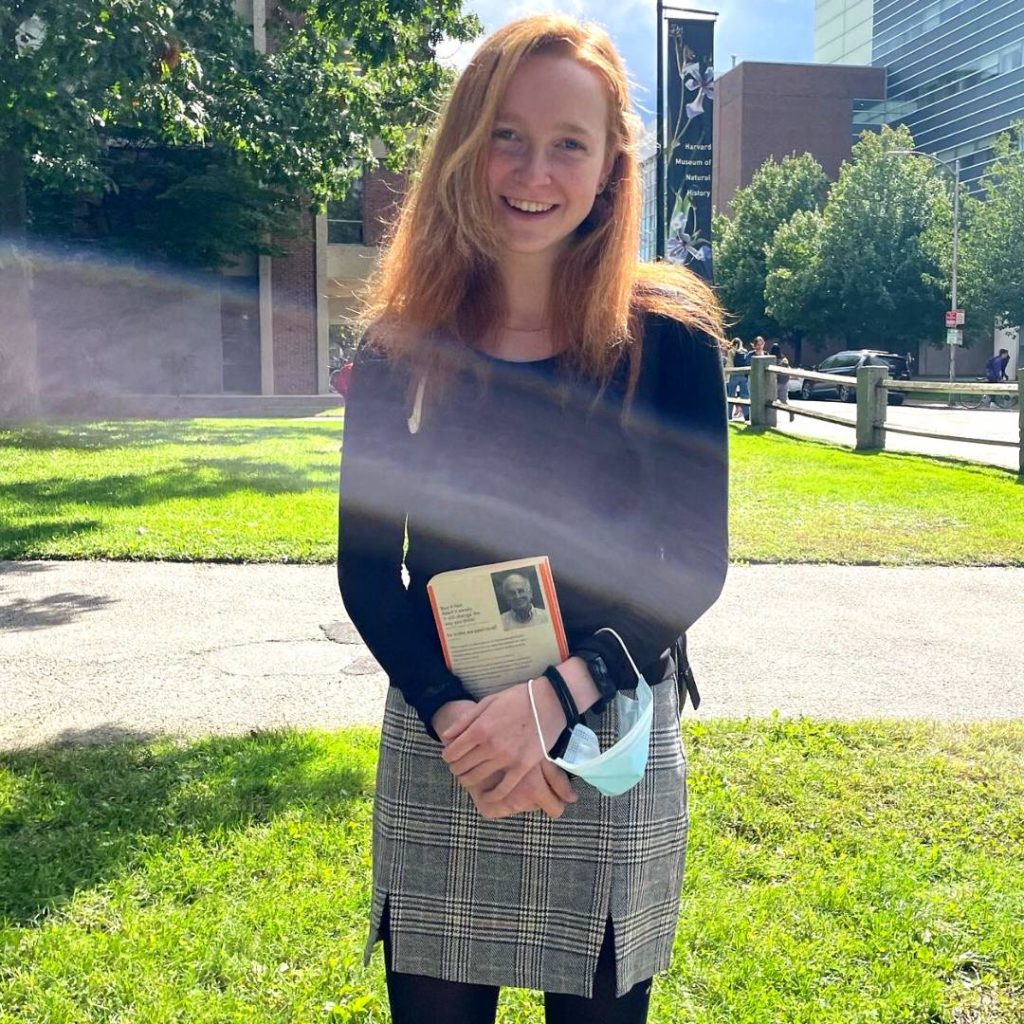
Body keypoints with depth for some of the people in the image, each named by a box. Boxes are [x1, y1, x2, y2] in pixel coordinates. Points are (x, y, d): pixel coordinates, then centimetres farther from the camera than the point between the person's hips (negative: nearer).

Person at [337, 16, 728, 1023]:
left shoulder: (669, 337, -6)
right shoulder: (403, 347, -1)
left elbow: (695, 562, -8)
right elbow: (366, 568, -2)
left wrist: (557, 694, -21)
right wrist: (453, 714, -17)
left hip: (611, 745, -1)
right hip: (436, 747, 2)